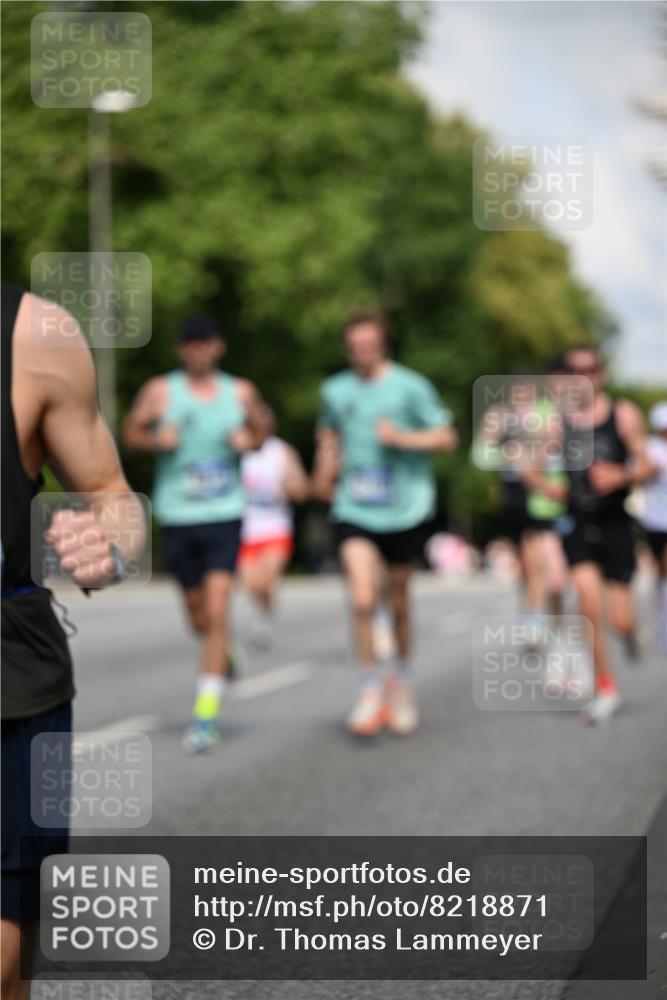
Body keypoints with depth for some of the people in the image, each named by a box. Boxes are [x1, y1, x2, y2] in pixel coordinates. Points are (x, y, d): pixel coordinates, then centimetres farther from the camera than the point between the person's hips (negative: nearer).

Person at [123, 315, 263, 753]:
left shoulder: (241, 392, 5)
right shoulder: (160, 391, 0)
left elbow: (259, 431, 19)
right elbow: (131, 431, 8)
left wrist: (248, 440, -4)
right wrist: (158, 439, -12)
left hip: (225, 516, -1)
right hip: (177, 516, 1)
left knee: (217, 612, -13)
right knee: (198, 614, 10)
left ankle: (206, 714, -11)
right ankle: (222, 654, 47)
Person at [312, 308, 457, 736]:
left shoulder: (410, 386, -5)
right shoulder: (335, 390, 5)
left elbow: (447, 437, -3)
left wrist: (402, 438, -16)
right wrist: (325, 470, 11)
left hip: (405, 510, -1)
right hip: (354, 512, 1)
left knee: (399, 601, 11)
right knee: (363, 600, -15)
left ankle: (402, 679, 34)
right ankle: (371, 688, -1)